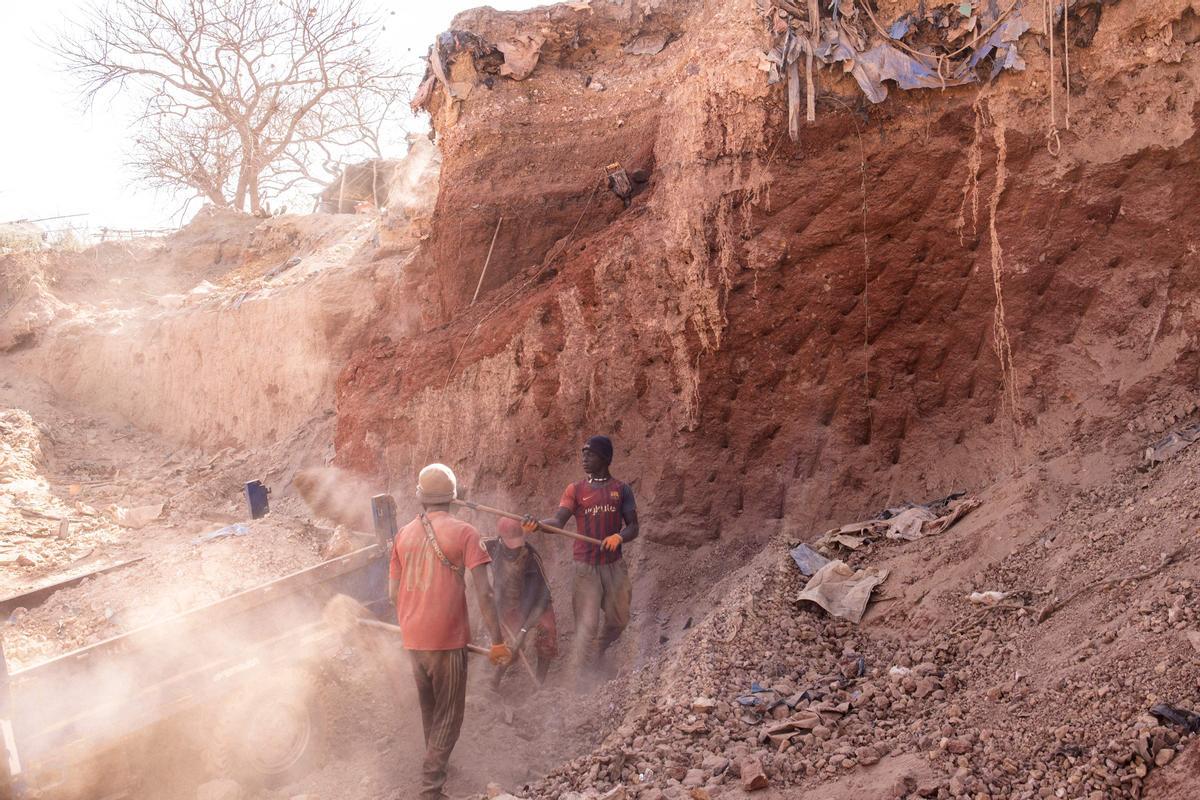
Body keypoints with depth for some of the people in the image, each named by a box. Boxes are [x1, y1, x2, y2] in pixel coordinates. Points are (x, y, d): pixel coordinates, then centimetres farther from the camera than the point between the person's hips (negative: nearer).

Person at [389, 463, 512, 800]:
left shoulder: (404, 535, 3)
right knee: (449, 714, 6)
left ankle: (435, 765, 40)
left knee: (428, 706, 23)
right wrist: (498, 642, -10)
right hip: (447, 639, -5)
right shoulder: (464, 533, -10)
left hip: (412, 638, 5)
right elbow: (483, 592, -15)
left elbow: (393, 592, 9)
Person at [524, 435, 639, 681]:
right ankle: (584, 679, 1)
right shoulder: (575, 490, 1)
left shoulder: (622, 490, 5)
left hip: (614, 565, 3)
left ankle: (598, 653, 44)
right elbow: (558, 521, -12)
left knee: (618, 620, 15)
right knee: (587, 624, -8)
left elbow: (633, 527, 1)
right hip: (586, 566, -3)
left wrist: (619, 536, -22)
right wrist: (537, 524, -34)